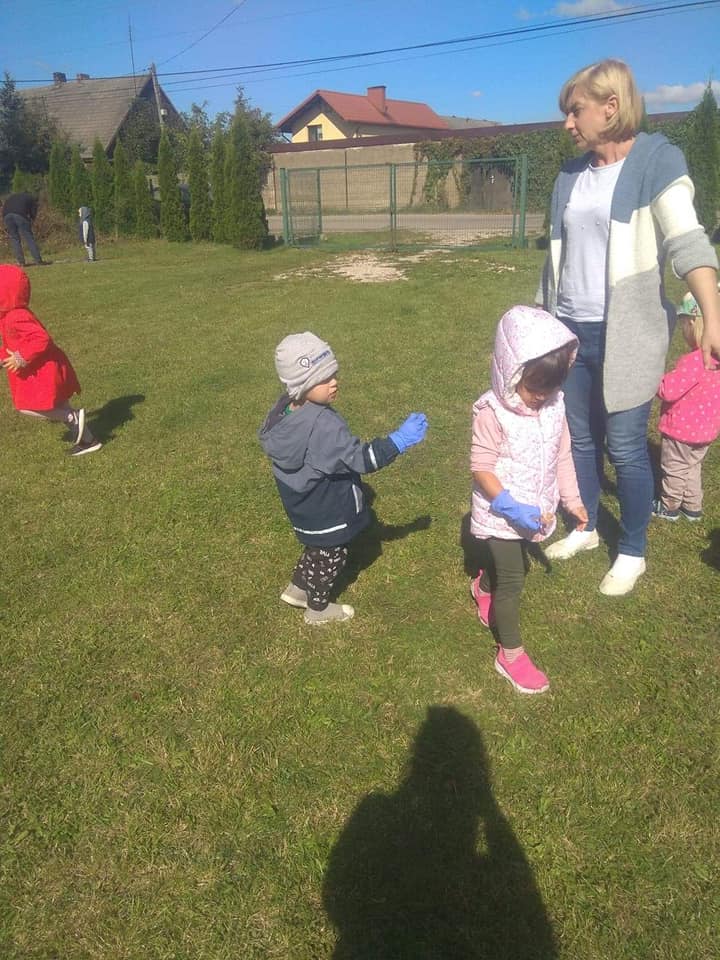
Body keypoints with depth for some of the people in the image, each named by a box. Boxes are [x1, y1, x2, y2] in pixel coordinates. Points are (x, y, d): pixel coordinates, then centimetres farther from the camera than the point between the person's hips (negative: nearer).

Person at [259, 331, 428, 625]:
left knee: (317, 548, 32)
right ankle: (318, 609, 40)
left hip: (304, 505, 8)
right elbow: (360, 459, -34)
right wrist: (400, 439, -36)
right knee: (329, 557, 18)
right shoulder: (322, 425, -36)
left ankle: (297, 588, 50)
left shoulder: (285, 408, -8)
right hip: (325, 512, -8)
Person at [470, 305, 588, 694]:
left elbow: (562, 455, 5)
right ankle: (511, 654, 20)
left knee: (514, 563, 27)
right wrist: (512, 508, -27)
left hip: (534, 510, 6)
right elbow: (481, 468, -22)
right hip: (501, 513, -6)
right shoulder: (491, 412, -25)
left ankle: (483, 587, 60)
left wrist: (572, 499, 7)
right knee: (512, 580, 2)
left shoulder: (554, 404, -7)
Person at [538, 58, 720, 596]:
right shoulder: (572, 174, 11)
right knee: (579, 438, 12)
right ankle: (585, 528, 32)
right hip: (571, 329, 6)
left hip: (625, 334, -6)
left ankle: (633, 552, 18)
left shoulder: (656, 160, -7)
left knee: (625, 447, -1)